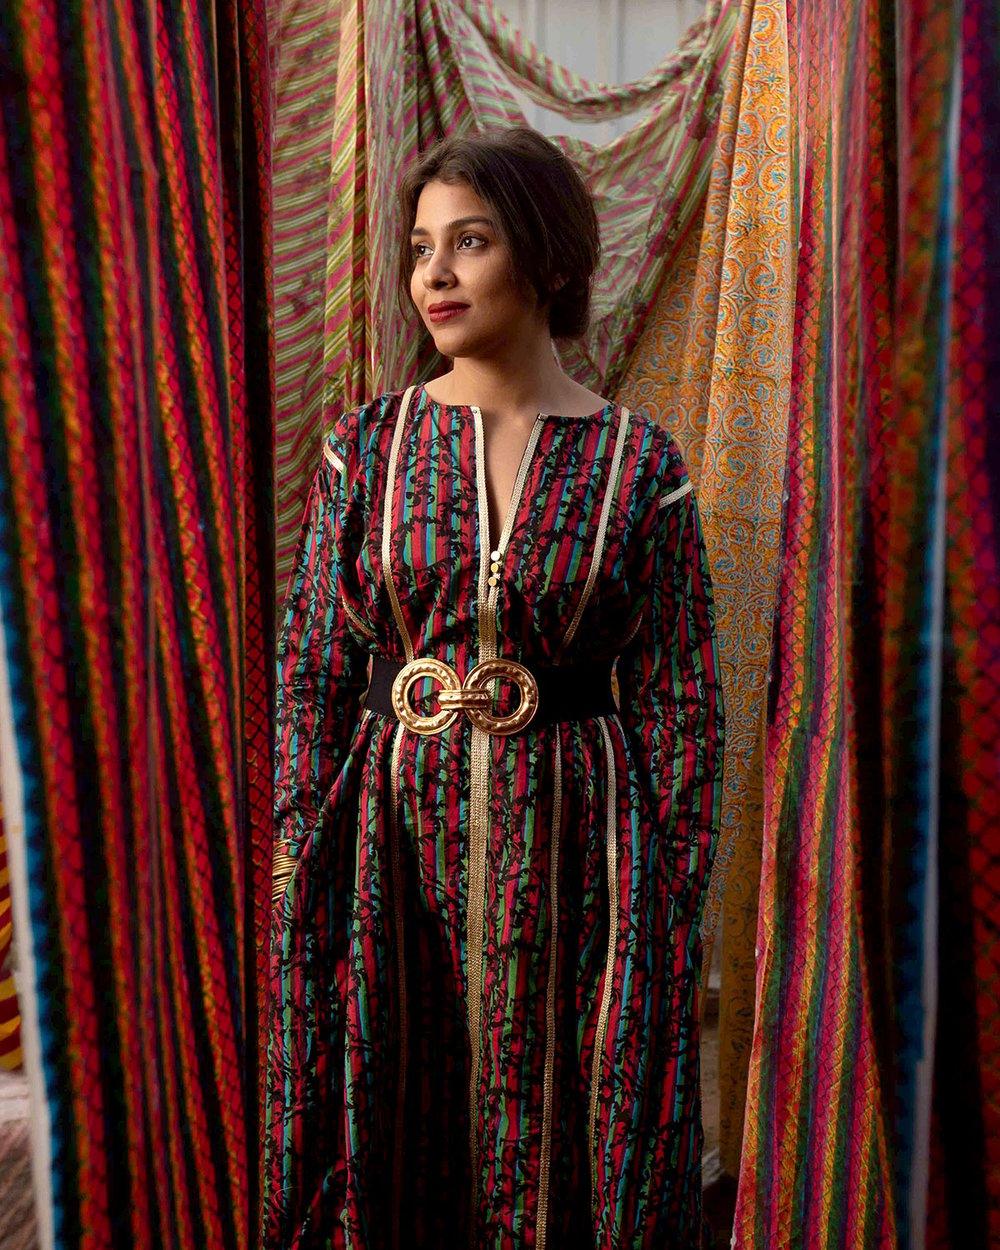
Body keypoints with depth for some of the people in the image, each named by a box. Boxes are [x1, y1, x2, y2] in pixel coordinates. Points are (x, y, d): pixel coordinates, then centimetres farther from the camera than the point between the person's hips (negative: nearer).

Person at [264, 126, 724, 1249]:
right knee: (395, 1136, 15)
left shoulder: (637, 462, -4)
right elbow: (310, 672, 2)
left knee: (562, 1136, 13)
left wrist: (674, 900, -3)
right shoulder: (367, 445, 0)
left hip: (571, 837, -1)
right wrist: (300, 862, -1)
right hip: (394, 832, 2)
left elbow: (680, 704, -2)